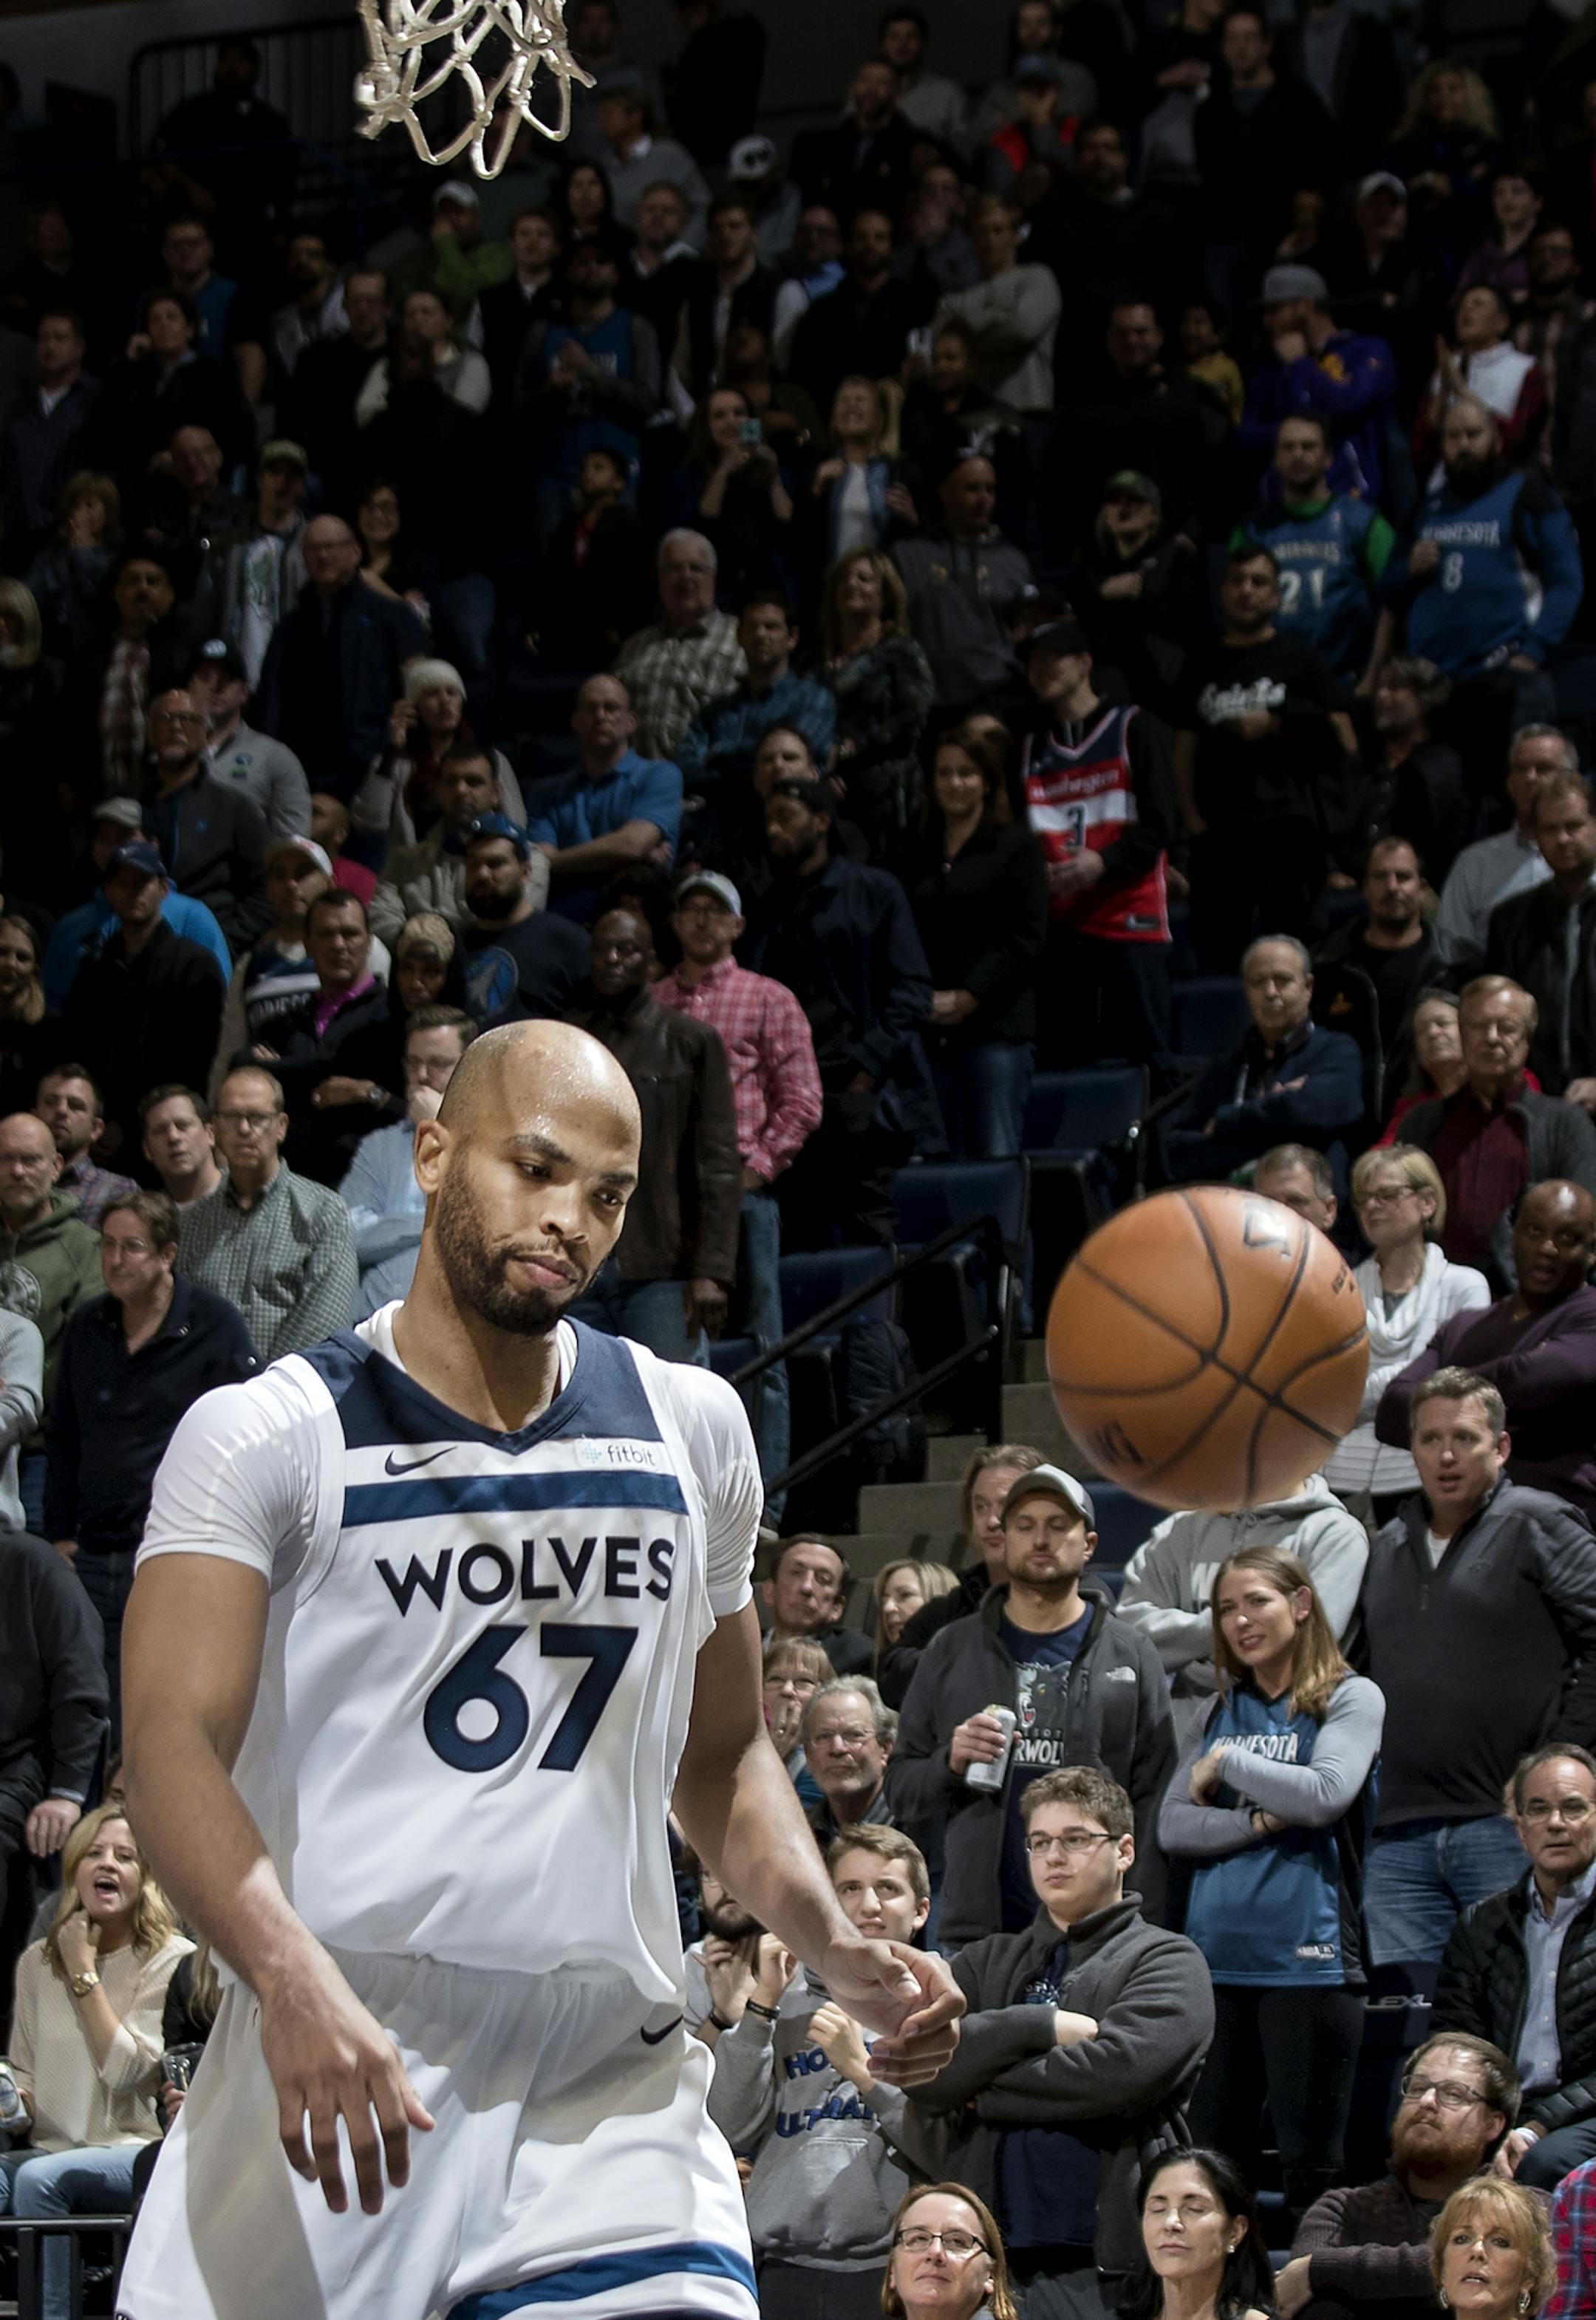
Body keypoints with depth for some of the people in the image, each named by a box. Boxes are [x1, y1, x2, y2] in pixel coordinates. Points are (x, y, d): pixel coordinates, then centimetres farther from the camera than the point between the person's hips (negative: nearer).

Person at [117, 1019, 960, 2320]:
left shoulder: (692, 1431, 14)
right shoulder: (266, 1437, -2)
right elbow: (173, 1739, -15)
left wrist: (837, 1954, 6)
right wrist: (291, 1979, -32)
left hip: (615, 2107, 3)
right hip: (329, 2098, -3)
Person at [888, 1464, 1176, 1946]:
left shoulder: (1131, 1657, 10)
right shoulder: (950, 1652, 14)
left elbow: (1155, 1800, 6)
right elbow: (900, 1792, 15)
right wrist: (950, 1764, -7)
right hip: (976, 1929, 1)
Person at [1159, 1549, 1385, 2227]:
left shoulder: (1350, 1699, 2)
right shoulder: (1223, 1710, 16)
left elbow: (1325, 1795, -16)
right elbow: (1172, 1825, 7)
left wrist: (1226, 1762, -5)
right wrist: (1257, 1823, -9)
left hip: (1306, 1959, -5)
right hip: (1217, 1959, 5)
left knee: (1309, 2163, -4)